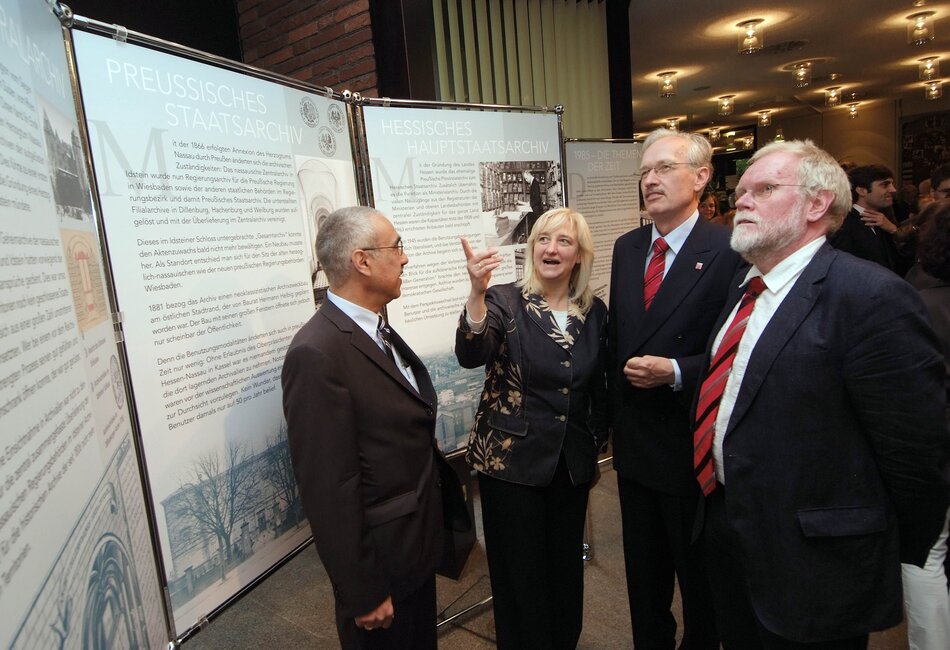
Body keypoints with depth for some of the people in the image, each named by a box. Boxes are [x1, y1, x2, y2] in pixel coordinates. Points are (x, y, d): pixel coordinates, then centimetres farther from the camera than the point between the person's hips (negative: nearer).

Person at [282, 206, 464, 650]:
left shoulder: (376, 331, 2)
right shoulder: (317, 354, -26)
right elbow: (329, 490, -24)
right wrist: (364, 594, -18)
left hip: (418, 544, 8)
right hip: (382, 557, -8)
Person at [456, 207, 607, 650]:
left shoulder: (594, 312, 2)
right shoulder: (505, 301, -10)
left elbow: (597, 386, 11)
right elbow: (471, 356, -29)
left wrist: (596, 442, 11)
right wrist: (477, 293, -43)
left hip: (573, 463, 4)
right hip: (512, 461, -4)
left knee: (566, 566, 20)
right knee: (520, 571, 10)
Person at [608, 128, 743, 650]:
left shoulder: (729, 251, -16)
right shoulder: (626, 247, 5)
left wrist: (675, 371, -26)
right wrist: (614, 411, 10)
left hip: (691, 446, -6)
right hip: (634, 442, 6)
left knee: (699, 572, 17)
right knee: (643, 568, 24)